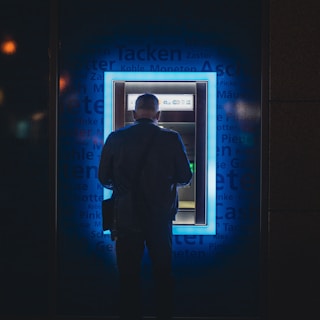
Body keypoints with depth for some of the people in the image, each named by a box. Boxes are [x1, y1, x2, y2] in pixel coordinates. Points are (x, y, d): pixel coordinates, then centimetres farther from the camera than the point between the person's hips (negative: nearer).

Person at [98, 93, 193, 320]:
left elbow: (104, 178, 1)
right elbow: (185, 177, 0)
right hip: (160, 218, 0)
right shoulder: (171, 139, -9)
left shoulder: (116, 138, -7)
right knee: (163, 273, 15)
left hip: (126, 218, 0)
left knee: (129, 276, 8)